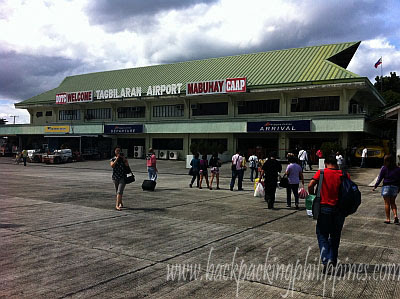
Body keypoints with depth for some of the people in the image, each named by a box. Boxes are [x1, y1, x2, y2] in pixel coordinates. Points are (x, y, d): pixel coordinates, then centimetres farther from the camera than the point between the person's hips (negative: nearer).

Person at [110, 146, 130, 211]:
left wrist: (123, 158, -15)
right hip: (115, 177, 3)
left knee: (120, 191, -16)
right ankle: (121, 204, 31)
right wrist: (117, 158, -15)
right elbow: (112, 166, -14)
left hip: (123, 177, -2)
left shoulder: (124, 158, 4)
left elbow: (127, 165, -11)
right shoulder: (112, 159, 5)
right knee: (117, 192, 13)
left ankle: (117, 205, -22)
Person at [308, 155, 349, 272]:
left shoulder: (321, 172, -3)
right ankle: (333, 260, 23)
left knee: (322, 235, 5)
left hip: (325, 207, -2)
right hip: (339, 209, 3)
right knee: (335, 236, 17)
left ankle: (326, 260, -12)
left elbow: (310, 185, -15)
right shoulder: (344, 174, 3)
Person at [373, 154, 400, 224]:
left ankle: (388, 219, 5)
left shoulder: (384, 168, -7)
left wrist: (375, 186, 1)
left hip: (386, 187, -3)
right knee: (393, 203, 16)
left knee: (387, 203, 4)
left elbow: (380, 178, -6)